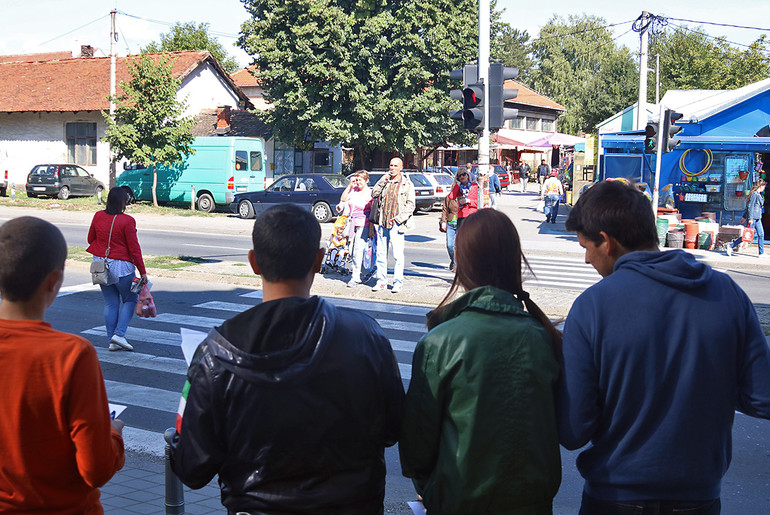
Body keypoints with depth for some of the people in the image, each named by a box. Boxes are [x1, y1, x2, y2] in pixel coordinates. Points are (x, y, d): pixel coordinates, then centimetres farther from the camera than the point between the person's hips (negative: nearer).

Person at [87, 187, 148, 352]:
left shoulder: (98, 216, 0)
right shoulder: (127, 221, -15)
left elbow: (91, 239, 12)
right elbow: (134, 249, -13)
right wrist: (142, 272, -6)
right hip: (121, 266, -5)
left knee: (110, 303, 12)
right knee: (130, 300, 12)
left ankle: (112, 341, 12)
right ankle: (119, 334, -1)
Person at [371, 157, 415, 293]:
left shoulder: (407, 184, 3)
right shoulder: (385, 181, 14)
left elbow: (410, 205, 0)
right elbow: (374, 194, 5)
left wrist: (399, 218, -10)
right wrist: (382, 181, -4)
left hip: (396, 224, -4)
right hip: (383, 222, 4)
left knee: (398, 255, -7)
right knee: (381, 253, 7)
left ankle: (398, 282, 1)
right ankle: (381, 281, 15)